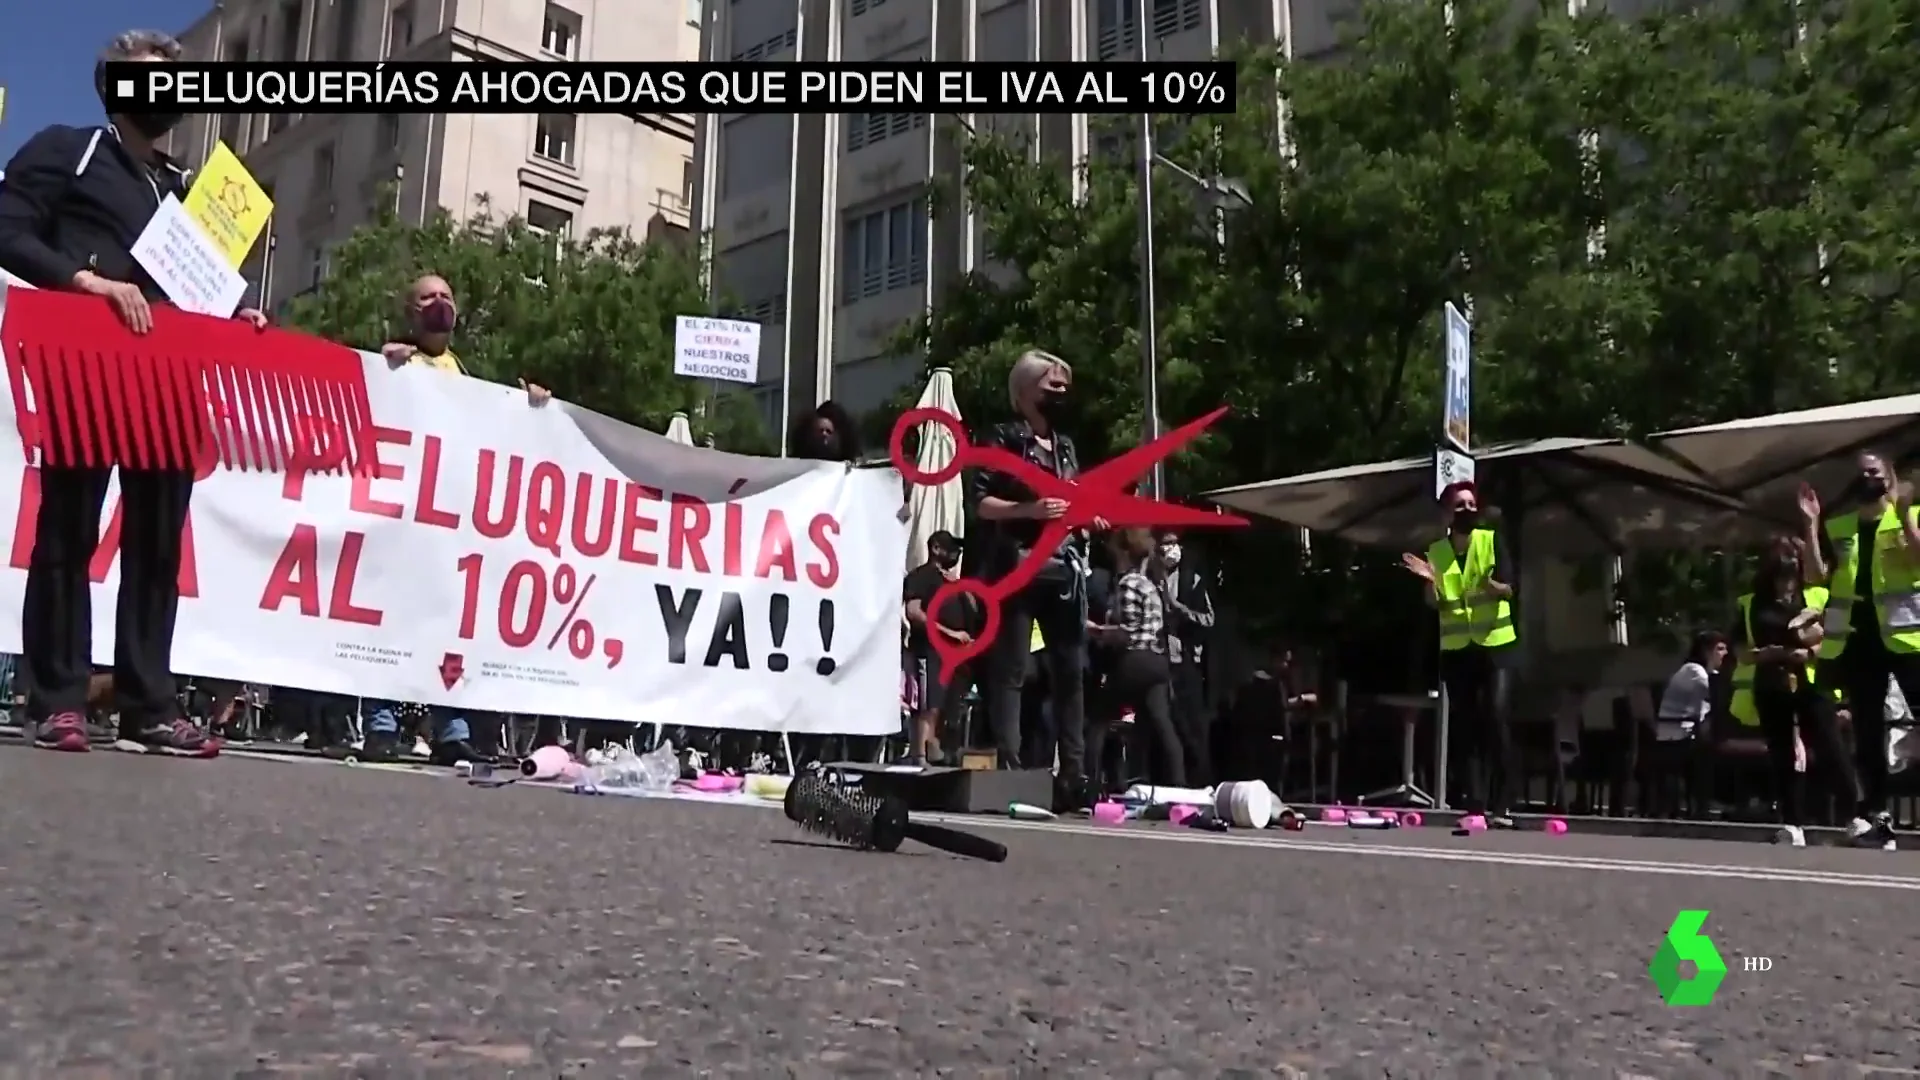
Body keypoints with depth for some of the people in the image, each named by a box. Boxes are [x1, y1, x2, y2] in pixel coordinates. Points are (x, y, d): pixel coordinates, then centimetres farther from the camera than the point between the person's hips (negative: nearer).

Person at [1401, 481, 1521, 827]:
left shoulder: (1493, 540, -2)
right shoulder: (1435, 550, 5)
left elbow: (1508, 591, -9)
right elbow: (1435, 605, 5)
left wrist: (1491, 584, -30)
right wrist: (1429, 581, -15)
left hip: (1496, 644, -3)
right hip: (1455, 648, 3)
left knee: (1495, 720, -13)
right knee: (1466, 727, 2)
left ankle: (1500, 805, -11)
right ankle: (1476, 805, 5)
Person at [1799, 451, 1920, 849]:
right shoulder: (1837, 526, 13)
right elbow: (1816, 576, 3)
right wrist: (1811, 524, -2)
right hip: (1856, 637, 4)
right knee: (1867, 732, 7)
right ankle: (1876, 814, 13)